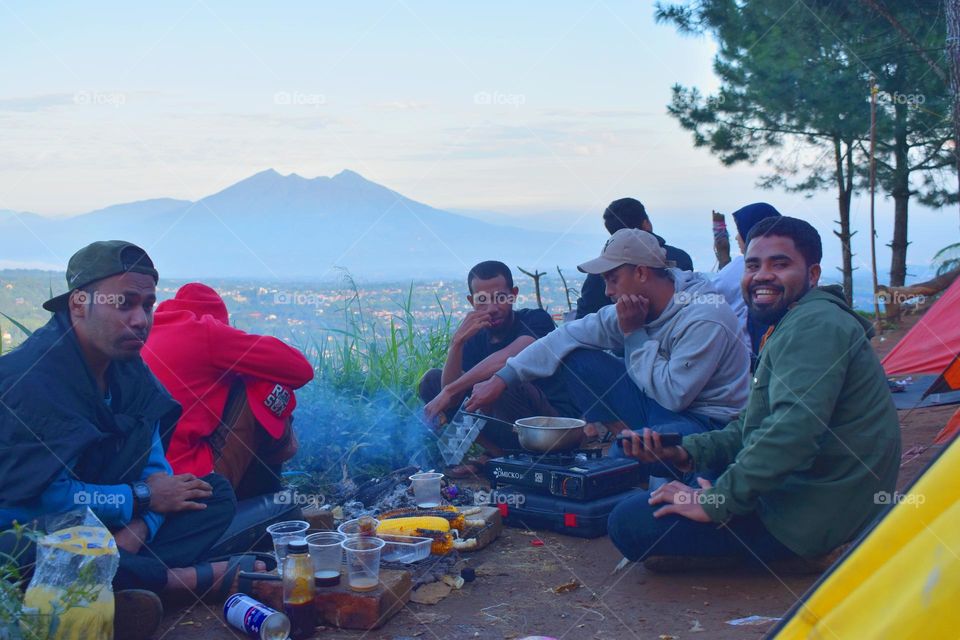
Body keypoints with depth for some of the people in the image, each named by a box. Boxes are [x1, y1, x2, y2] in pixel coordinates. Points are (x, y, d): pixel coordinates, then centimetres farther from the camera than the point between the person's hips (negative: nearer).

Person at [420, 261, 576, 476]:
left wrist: (449, 391, -32)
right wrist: (457, 343, -21)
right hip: (509, 426, 7)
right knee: (431, 380, 2)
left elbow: (508, 358, -33)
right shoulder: (475, 338, 4)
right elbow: (450, 400, -7)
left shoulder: (536, 320, -11)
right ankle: (495, 452, -5)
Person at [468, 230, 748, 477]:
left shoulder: (705, 319, -23)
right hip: (655, 406, 8)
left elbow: (674, 394, -25)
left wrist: (634, 333, -19)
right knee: (577, 357, -6)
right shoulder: (633, 308, -2)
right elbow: (568, 336, -3)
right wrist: (501, 379, -7)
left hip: (707, 422, -8)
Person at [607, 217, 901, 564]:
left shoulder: (814, 324, -19)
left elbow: (793, 431, -31)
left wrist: (717, 501, -24)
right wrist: (688, 451, 3)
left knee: (629, 522, -17)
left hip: (809, 519, -11)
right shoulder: (794, 327, 17)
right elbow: (753, 428, 19)